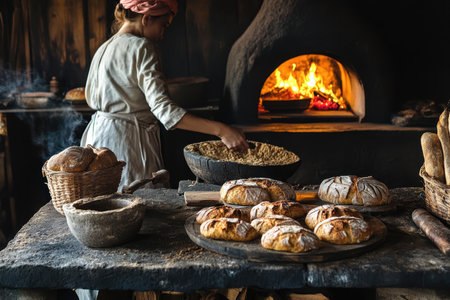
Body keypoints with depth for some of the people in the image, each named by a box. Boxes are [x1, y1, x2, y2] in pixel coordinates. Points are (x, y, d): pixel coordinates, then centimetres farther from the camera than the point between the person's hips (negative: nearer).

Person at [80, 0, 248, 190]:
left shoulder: (103, 48, 13)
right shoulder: (142, 47, -14)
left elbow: (91, 98, 22)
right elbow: (163, 109, -26)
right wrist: (221, 130, -30)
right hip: (128, 141, -9)